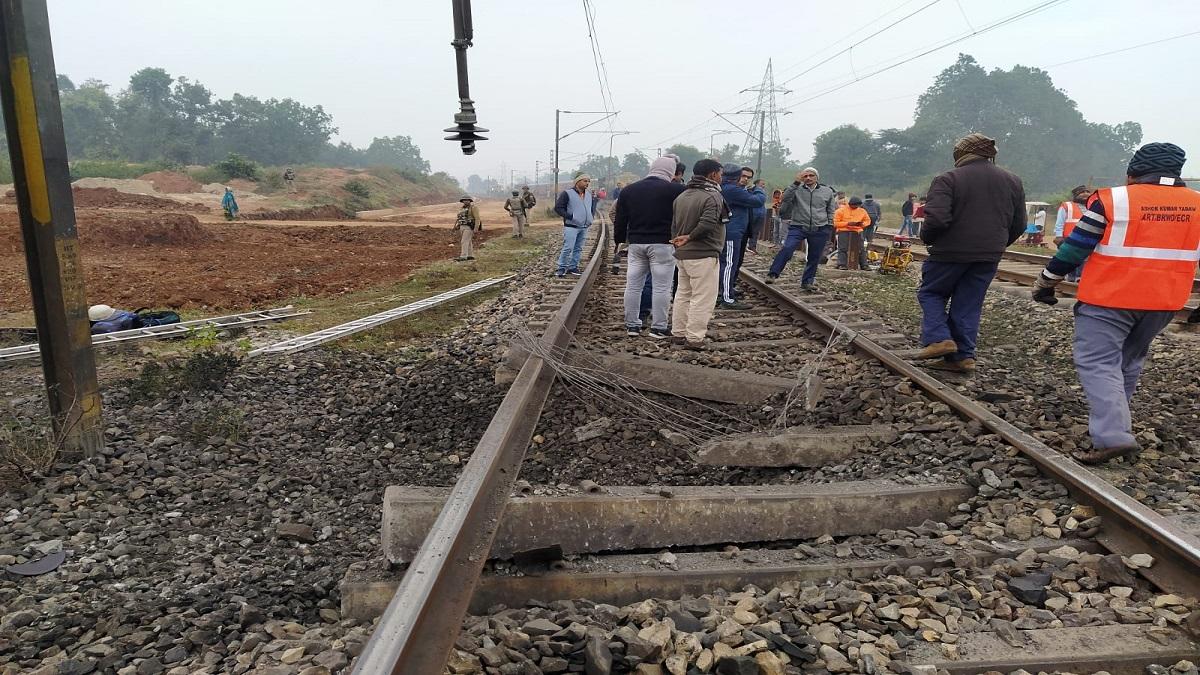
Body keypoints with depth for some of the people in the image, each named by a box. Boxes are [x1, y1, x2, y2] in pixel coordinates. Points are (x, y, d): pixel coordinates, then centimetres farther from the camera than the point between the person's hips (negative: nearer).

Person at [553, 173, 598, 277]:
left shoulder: (589, 194, 12)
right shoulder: (567, 193, -8)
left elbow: (593, 205, 30)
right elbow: (558, 208, -10)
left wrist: (592, 216, 14)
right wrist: (570, 216, -16)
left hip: (584, 227, 7)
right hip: (571, 227, -7)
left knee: (578, 249, 9)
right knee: (568, 248, -10)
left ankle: (573, 267, 18)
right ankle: (561, 268, 1)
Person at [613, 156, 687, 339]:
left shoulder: (628, 190, 10)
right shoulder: (675, 190, -4)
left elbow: (620, 220, 12)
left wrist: (620, 240, 19)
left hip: (635, 243, 4)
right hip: (663, 244, -4)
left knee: (633, 285, 10)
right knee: (661, 286, 1)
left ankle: (632, 325, 16)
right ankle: (659, 327, 3)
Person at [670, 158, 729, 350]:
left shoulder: (681, 196, 12)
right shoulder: (712, 196, -14)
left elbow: (674, 224, 13)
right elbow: (707, 224, -26)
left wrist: (678, 241, 15)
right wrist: (689, 237, -14)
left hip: (681, 254, 8)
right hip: (703, 255, -8)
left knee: (683, 294, 17)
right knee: (702, 298, -2)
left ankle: (678, 333, 23)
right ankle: (694, 338, -1)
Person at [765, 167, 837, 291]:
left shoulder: (827, 191, 9)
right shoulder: (797, 190, 2)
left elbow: (831, 211, 17)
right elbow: (785, 199, -16)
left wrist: (829, 227, 11)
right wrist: (796, 183, -19)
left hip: (820, 230, 2)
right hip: (798, 227, -2)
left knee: (814, 257, 8)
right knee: (787, 249, -22)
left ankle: (807, 281, 23)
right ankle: (773, 274, -17)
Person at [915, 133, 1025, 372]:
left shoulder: (948, 179, -11)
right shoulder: (1012, 181, 8)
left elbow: (936, 218, -22)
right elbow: (1019, 225, 12)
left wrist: (927, 238, -3)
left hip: (951, 252, -5)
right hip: (989, 257, 5)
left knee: (930, 293, 14)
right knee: (969, 304, 12)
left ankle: (939, 338, -2)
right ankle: (964, 355, 11)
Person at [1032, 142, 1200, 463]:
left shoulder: (1113, 200, -9)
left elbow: (1075, 246, -7)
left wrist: (1046, 283, 3)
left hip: (1109, 298, -6)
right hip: (1165, 301, 6)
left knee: (1098, 363, -5)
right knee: (1129, 361, 20)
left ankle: (1112, 436, -18)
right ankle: (1113, 421, 30)